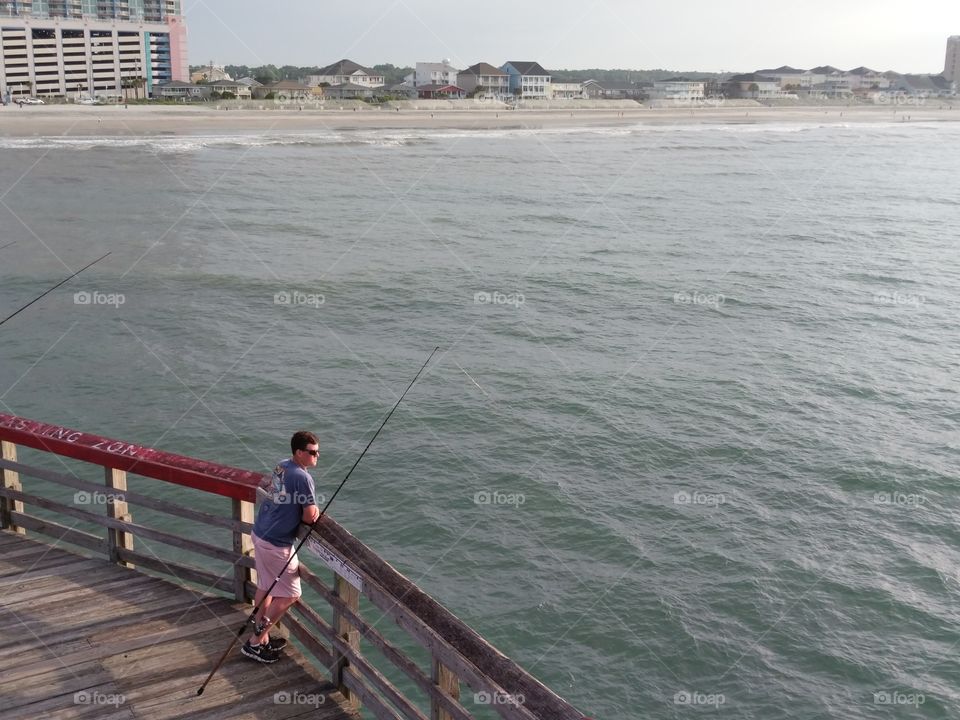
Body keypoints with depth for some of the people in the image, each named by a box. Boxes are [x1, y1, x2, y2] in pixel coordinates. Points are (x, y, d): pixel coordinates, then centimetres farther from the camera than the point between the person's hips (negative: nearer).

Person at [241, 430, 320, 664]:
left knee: (265, 587, 20)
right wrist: (314, 512, 3)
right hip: (277, 544, -9)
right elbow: (310, 517, -22)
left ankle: (262, 637, 32)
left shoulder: (281, 466, 5)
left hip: (260, 534, 9)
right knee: (289, 595, 4)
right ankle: (255, 642, 9)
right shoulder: (302, 477, -21)